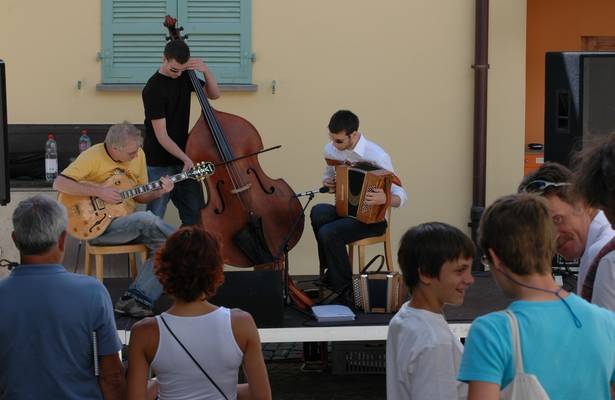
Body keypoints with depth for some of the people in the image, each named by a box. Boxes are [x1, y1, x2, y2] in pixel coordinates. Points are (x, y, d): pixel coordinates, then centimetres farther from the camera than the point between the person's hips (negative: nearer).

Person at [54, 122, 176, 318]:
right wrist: (99, 191, -25)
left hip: (128, 224, 6)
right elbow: (59, 184, -21)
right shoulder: (92, 157, -14)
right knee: (146, 219, -31)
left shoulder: (138, 155, 5)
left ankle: (135, 300, -18)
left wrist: (159, 192, -7)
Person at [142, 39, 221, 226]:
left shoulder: (184, 77, 4)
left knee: (196, 215, 8)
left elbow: (214, 94, 11)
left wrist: (205, 70, -7)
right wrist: (186, 159, -27)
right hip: (159, 165, -6)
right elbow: (161, 136, -20)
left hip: (182, 160, 7)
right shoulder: (153, 89, -17)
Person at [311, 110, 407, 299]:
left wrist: (386, 199, -41)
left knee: (328, 233, -29)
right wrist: (327, 183, -4)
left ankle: (344, 287, -7)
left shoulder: (377, 156, -19)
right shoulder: (330, 149, -2)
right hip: (345, 210, 5)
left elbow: (400, 197, -17)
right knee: (318, 212, -29)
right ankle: (331, 273, -13)